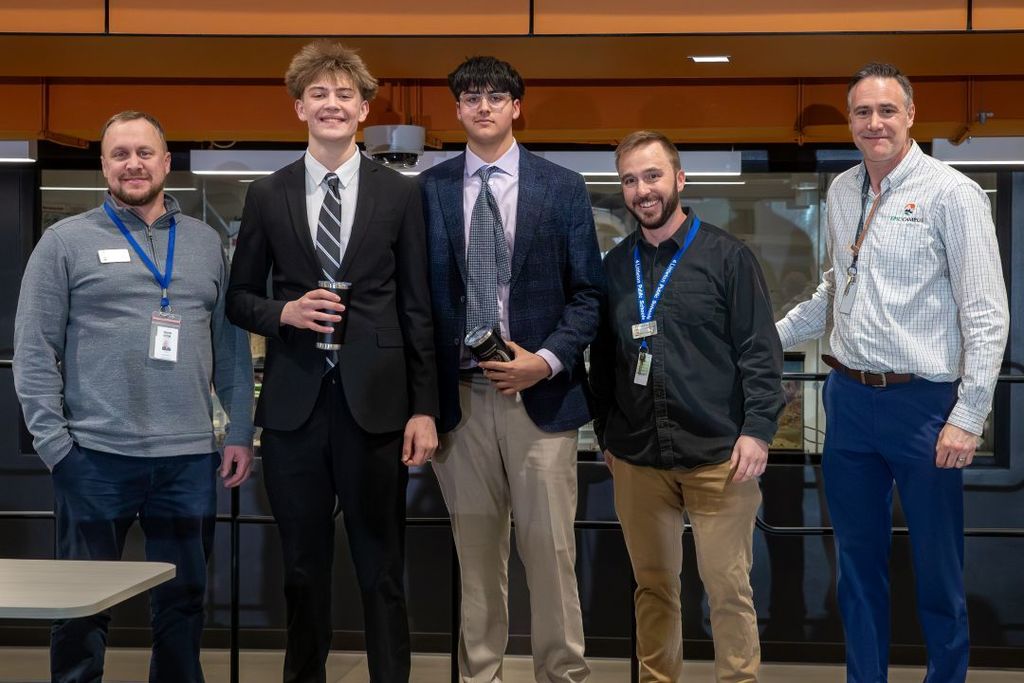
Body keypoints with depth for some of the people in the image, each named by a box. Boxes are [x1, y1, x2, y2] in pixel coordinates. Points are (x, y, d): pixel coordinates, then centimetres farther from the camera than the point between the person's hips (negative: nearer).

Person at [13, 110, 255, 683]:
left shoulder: (206, 243, 11)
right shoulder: (67, 242, 2)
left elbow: (232, 346, 11)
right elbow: (34, 351, -1)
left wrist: (242, 433, 4)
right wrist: (52, 441, -8)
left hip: (189, 457, 3)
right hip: (95, 457, -2)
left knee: (185, 600, 11)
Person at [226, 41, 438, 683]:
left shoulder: (400, 193, 4)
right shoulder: (268, 195, 7)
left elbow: (418, 308, 3)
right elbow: (240, 297, 12)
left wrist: (425, 408, -2)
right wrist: (284, 312, -10)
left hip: (374, 400, -1)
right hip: (294, 402, 2)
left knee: (382, 568, 4)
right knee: (304, 565, 11)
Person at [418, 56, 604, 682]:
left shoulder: (562, 189, 4)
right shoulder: (430, 190, 6)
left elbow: (588, 293, 4)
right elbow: (419, 293, 7)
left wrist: (545, 361, -10)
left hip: (539, 394, -1)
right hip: (460, 396, 1)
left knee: (550, 550, 1)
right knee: (476, 552, 9)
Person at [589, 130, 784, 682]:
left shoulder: (726, 256, -2)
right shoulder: (614, 265, 10)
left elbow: (760, 350, -4)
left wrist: (757, 430, -12)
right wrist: (606, 435, 14)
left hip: (718, 455, -3)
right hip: (635, 458, 4)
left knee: (728, 589, 1)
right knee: (653, 585, 11)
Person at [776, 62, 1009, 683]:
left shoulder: (951, 194, -10)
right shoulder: (842, 192, 9)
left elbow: (987, 316, -12)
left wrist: (968, 418, -15)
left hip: (922, 400, -5)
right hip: (849, 397, 6)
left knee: (936, 568, 5)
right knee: (858, 560, 14)